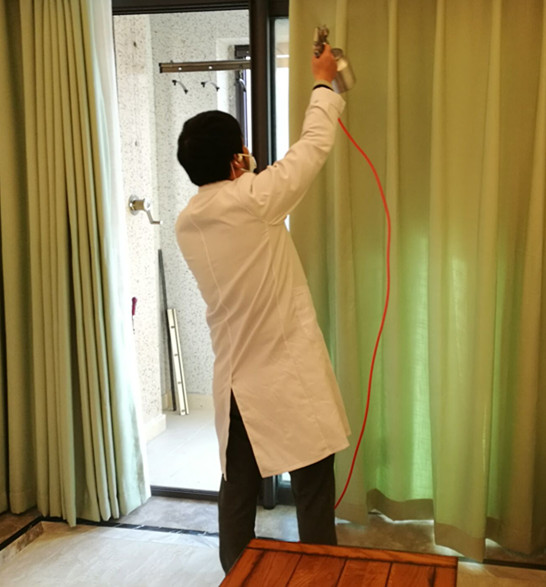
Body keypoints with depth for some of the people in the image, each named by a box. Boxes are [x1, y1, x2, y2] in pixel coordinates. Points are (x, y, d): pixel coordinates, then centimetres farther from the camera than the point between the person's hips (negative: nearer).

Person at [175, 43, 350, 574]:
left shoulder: (186, 224, 4)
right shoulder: (253, 200, -14)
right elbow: (314, 146, -2)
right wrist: (323, 85, 13)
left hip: (236, 379, 6)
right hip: (291, 375, -6)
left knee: (238, 488, 16)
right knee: (312, 484, 7)